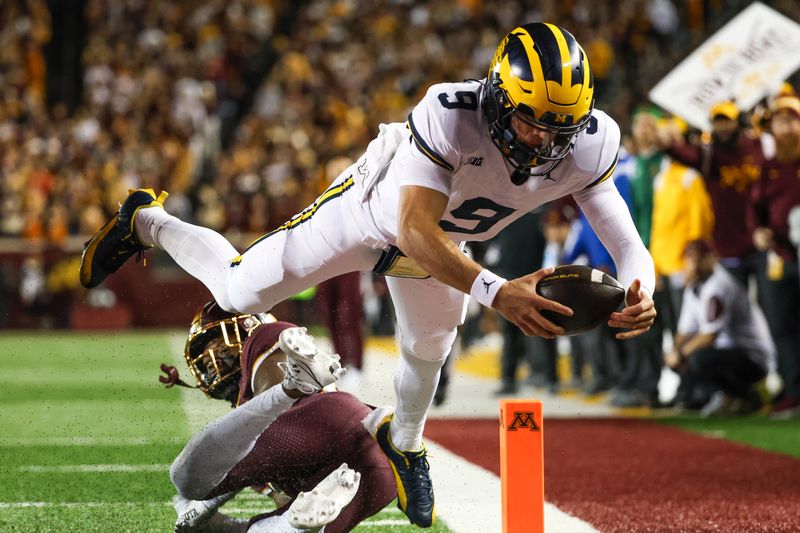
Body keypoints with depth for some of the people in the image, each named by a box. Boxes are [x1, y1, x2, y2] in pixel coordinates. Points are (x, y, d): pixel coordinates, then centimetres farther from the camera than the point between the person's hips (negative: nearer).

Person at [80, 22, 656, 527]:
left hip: (440, 243, 4)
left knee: (429, 350, 20)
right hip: (377, 208, -4)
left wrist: (639, 294, -54)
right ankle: (147, 223, 35)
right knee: (239, 290, 5)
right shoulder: (451, 114, -45)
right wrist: (496, 292, -61)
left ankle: (404, 443, 54)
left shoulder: (588, 144, -32)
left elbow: (626, 243, -31)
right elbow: (415, 232, -49)